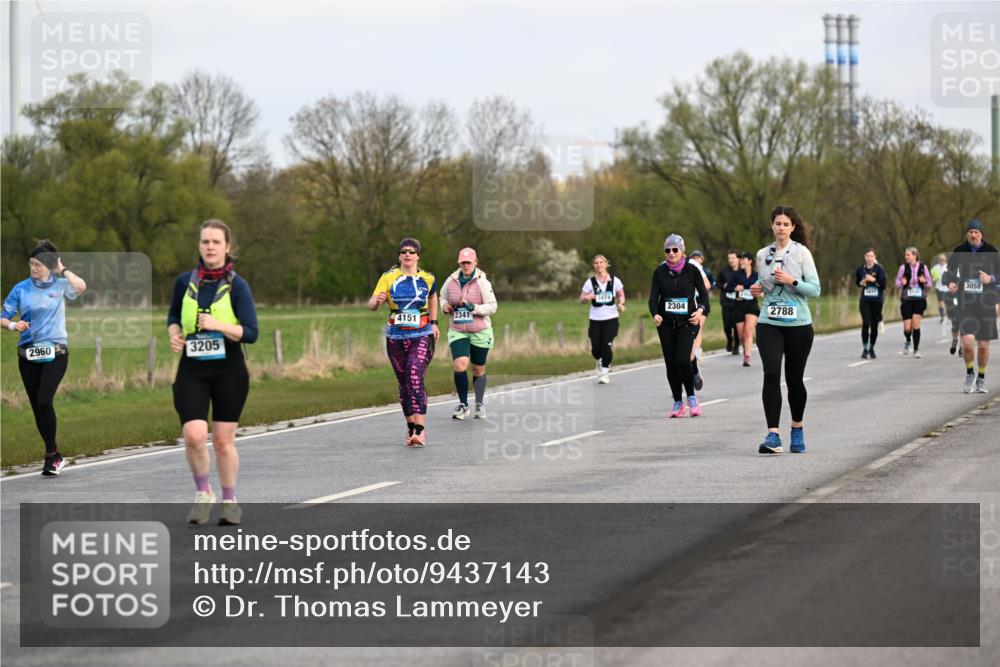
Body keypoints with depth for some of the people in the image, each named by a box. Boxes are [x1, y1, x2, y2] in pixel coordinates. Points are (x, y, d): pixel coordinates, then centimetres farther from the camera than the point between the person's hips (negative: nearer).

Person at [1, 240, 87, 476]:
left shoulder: (59, 285, 0)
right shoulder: (21, 289, 4)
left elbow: (81, 287, -21)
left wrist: (63, 269, -9)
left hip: (55, 352, -3)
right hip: (28, 353, 3)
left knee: (44, 401, -18)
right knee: (37, 406, 5)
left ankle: (51, 454, -7)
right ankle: (55, 456, 18)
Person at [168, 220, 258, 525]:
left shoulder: (237, 285, -5)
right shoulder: (185, 281, 3)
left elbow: (251, 333, -9)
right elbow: (173, 316, 19)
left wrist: (218, 325, -22)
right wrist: (174, 334, -2)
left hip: (228, 369, -1)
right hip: (192, 369, 1)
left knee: (223, 440, 5)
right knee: (194, 435, -15)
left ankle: (229, 500, 23)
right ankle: (203, 494, 8)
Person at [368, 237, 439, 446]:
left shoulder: (427, 279, 2)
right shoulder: (389, 278, -3)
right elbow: (371, 304, -12)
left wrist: (433, 323, 23)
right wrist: (377, 300, -34)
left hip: (422, 337, -2)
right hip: (395, 338, 2)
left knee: (416, 379, -18)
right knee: (404, 384, 10)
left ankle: (420, 431, -23)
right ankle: (411, 427, 25)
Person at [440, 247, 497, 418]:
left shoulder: (482, 282, -9)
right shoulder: (451, 281, 0)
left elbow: (492, 307, -9)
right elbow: (442, 297, 19)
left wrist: (472, 307, -22)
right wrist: (444, 306, -4)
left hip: (480, 332, -1)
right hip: (457, 332, 1)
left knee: (479, 370, 11)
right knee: (459, 366, -17)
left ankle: (479, 405, 29)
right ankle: (463, 405, -3)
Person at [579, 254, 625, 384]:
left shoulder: (614, 281, 1)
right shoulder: (590, 282, 0)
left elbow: (621, 295, 14)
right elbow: (581, 299, 2)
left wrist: (621, 304, -6)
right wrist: (588, 297, -20)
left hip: (611, 318, -1)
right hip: (595, 319, 1)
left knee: (606, 345, -12)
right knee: (596, 349, -2)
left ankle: (605, 373, 0)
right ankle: (600, 362, 34)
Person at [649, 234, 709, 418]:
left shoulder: (692, 270, -3)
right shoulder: (660, 272, 2)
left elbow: (703, 293, 4)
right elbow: (653, 297, -2)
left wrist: (701, 310, -14)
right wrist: (655, 314, -21)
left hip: (687, 322, -3)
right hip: (666, 323, 3)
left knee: (683, 359, -18)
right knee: (671, 363, 3)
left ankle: (691, 397, 1)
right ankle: (678, 402, 16)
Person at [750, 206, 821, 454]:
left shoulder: (801, 252, -2)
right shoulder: (763, 254, 8)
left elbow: (815, 289, -6)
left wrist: (792, 281, -19)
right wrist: (758, 288, 2)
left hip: (798, 324, -2)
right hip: (769, 324, 2)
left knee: (794, 378, 5)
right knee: (771, 374, -15)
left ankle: (797, 429, 29)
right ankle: (773, 435, -21)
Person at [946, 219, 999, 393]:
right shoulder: (959, 251, 2)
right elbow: (950, 271, 15)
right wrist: (951, 283, -6)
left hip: (986, 303, 0)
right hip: (965, 302, 0)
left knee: (983, 346, 4)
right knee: (968, 341, -16)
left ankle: (981, 379, 26)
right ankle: (969, 374, 9)